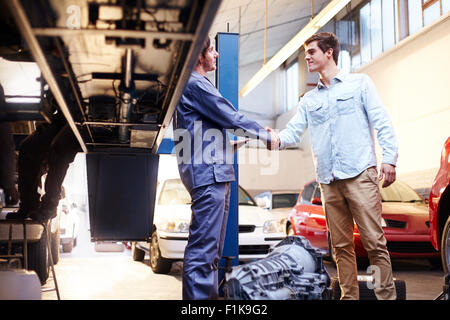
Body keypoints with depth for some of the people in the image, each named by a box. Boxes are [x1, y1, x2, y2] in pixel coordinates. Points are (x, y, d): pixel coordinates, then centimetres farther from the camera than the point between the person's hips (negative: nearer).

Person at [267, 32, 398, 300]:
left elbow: (382, 123, 2)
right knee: (341, 246, 6)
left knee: (374, 241, -7)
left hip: (360, 175, -4)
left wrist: (389, 159, -9)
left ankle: (387, 295, 0)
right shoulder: (309, 100, 20)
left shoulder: (359, 83, 9)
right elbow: (294, 131, 10)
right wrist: (278, 139, -13)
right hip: (329, 182, 5)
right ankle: (349, 296, 14)